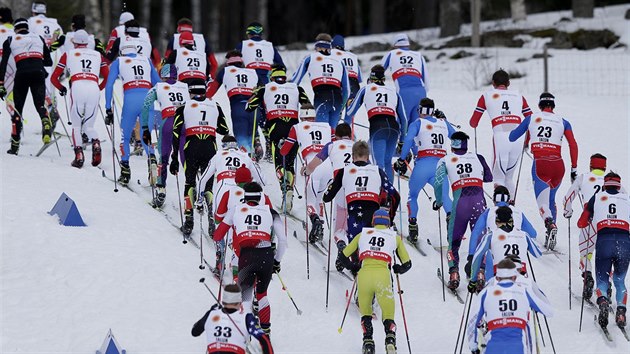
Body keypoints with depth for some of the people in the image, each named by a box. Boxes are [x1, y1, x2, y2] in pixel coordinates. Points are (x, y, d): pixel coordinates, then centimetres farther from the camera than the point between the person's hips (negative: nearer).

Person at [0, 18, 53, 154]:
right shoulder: (39, 39, 20)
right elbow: (49, 62, 23)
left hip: (22, 74, -1)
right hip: (38, 74, 1)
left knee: (17, 109, 11)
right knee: (40, 104, -5)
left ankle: (15, 145, 10)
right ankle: (46, 126, -40)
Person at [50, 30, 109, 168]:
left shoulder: (68, 54, 21)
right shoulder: (98, 55, 26)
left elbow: (54, 78, 22)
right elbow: (108, 77, 20)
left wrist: (61, 88, 41)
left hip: (77, 88, -2)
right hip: (94, 88, 2)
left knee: (76, 126, 12)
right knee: (89, 126, 14)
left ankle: (78, 155, -8)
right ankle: (95, 144, -17)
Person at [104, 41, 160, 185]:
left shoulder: (118, 62, 19)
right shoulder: (146, 60, 25)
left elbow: (109, 85, 9)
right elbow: (158, 84, 23)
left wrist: (108, 109, 8)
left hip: (130, 100, -2)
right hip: (147, 100, 2)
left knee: (125, 137, 14)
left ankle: (125, 171, 3)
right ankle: (151, 158, -18)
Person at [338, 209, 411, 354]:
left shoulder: (362, 234, 23)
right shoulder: (395, 237, 22)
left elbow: (343, 255, 24)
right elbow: (407, 263, 23)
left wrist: (353, 267, 40)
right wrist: (398, 270, 43)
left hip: (364, 274, 1)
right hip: (383, 276, -1)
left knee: (365, 312, 22)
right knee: (388, 315, 10)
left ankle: (367, 340, 4)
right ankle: (390, 338, -18)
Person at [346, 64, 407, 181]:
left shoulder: (366, 89, 20)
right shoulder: (394, 92, 25)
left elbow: (350, 112, 25)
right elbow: (403, 118, 21)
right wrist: (402, 138, 29)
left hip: (377, 127, -3)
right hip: (394, 127, 3)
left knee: (380, 164, -11)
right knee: (388, 162, 17)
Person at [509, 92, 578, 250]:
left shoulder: (531, 119, 11)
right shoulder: (563, 122, 12)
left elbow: (512, 137, 19)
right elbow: (573, 145, 2)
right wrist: (574, 169, 7)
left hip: (540, 165, -2)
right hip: (558, 165, 2)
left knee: (543, 202, -9)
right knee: (551, 199, 22)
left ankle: (550, 224, -41)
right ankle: (551, 233, 12)